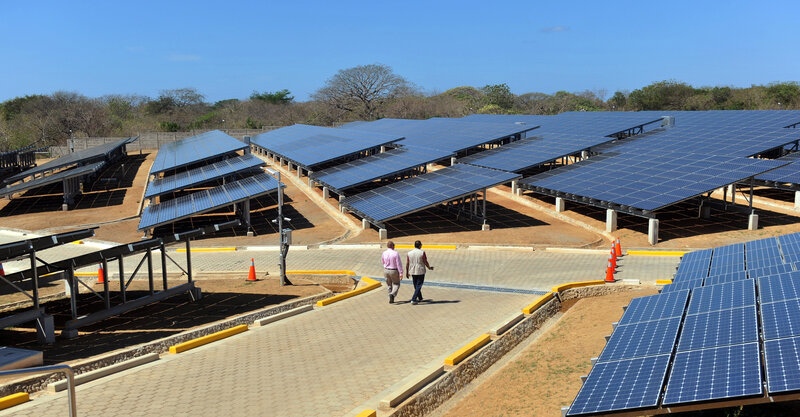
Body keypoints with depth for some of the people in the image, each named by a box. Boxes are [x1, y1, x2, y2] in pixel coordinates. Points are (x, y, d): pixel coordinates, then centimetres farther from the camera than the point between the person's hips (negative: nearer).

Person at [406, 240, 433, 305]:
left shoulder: (409, 253, 1)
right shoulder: (422, 252, -10)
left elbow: (407, 264, 3)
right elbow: (425, 262, -8)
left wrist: (407, 272, 13)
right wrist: (429, 267, 10)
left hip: (412, 272, 4)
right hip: (420, 272, -4)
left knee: (416, 286, 19)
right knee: (418, 286, 0)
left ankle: (420, 298, 34)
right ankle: (413, 300, -10)